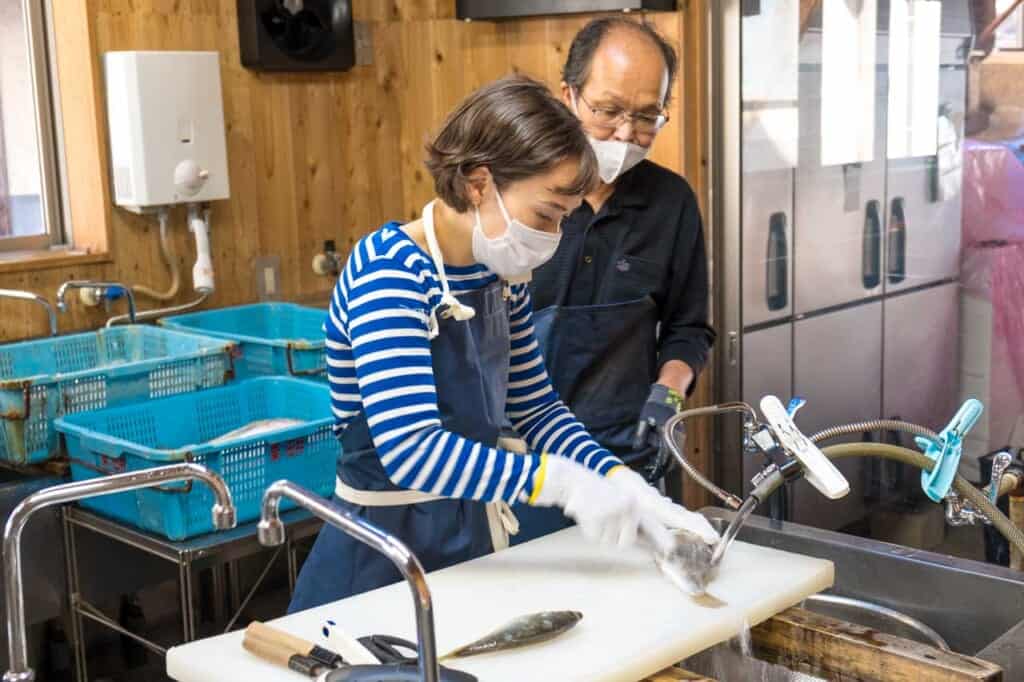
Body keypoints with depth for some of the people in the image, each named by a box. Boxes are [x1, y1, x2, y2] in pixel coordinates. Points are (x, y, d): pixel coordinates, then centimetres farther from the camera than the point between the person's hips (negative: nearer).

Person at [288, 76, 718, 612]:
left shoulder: (502, 275, 0)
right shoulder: (387, 271, -23)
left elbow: (534, 406, 7)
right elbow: (411, 451, -33)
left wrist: (625, 488, -6)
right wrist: (562, 482, -34)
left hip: (474, 533, 7)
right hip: (383, 553, -7)